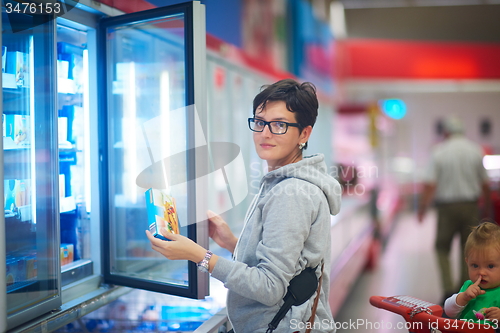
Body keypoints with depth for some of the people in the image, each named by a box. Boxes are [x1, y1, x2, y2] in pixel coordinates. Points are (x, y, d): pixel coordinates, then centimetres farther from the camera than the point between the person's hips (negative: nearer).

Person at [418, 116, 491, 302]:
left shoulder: (439, 152, -7)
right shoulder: (475, 151, 1)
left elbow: (429, 185, -14)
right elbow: (484, 183, 6)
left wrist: (422, 208, -7)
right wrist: (487, 202, 21)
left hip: (447, 206, -2)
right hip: (470, 205, 2)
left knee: (442, 247, 11)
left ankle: (448, 288, -2)